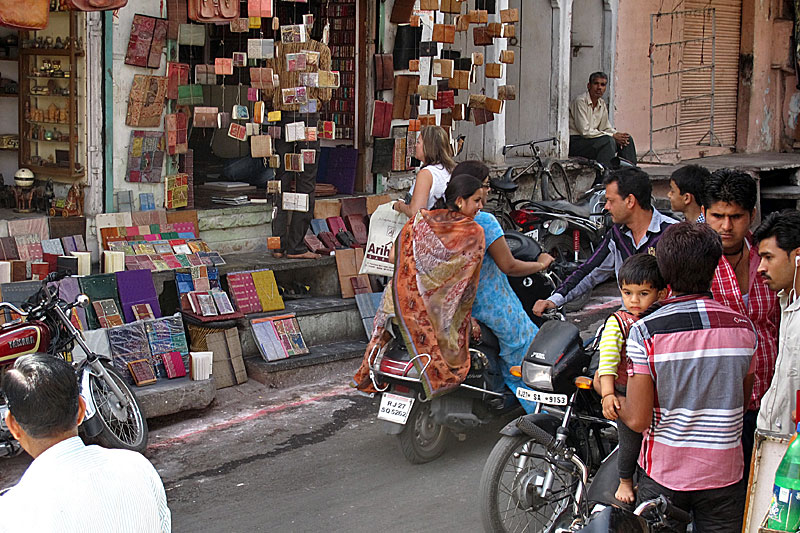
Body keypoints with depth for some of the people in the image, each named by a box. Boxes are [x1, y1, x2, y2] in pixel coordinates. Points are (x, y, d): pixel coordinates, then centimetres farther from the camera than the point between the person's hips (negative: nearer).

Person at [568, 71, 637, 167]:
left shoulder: (602, 104, 12)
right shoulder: (580, 101, -15)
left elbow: (606, 128, 17)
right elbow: (585, 131, -20)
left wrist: (617, 134, -7)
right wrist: (612, 136, -18)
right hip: (575, 143, -8)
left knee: (627, 139, 0)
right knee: (608, 141, -31)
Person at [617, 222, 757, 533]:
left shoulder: (645, 332, -15)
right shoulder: (744, 327, -5)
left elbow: (637, 420, -14)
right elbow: (743, 402, 7)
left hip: (664, 473, -2)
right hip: (725, 472, 2)